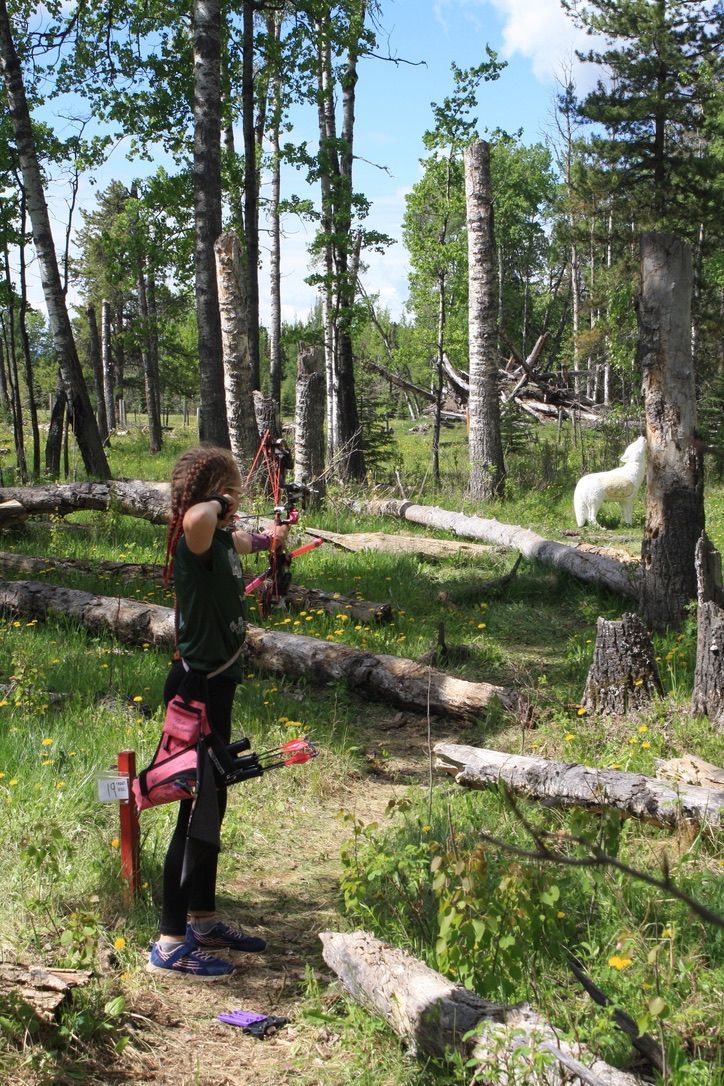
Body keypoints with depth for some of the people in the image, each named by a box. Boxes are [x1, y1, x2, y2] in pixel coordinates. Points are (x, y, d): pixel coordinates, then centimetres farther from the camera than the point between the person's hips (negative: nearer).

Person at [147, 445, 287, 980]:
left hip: (215, 683, 10)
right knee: (198, 811, -2)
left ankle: (204, 920, 33)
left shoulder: (221, 538, 7)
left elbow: (243, 540, 34)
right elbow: (196, 519, -48)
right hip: (199, 687, -10)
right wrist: (219, 503, -26)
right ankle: (170, 945, 8)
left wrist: (269, 538, 55)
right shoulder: (197, 542, -21)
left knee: (211, 805, 19)